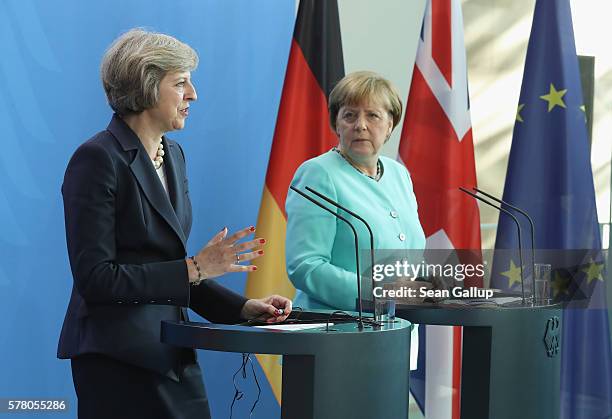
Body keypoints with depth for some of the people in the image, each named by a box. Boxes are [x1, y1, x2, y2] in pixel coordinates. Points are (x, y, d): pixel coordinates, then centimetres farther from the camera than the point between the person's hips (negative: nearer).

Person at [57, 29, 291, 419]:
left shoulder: (174, 155, 13)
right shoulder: (97, 159, -12)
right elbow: (94, 278, -18)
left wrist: (243, 307, 6)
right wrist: (195, 267, -18)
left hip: (173, 354, 8)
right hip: (118, 359, -8)